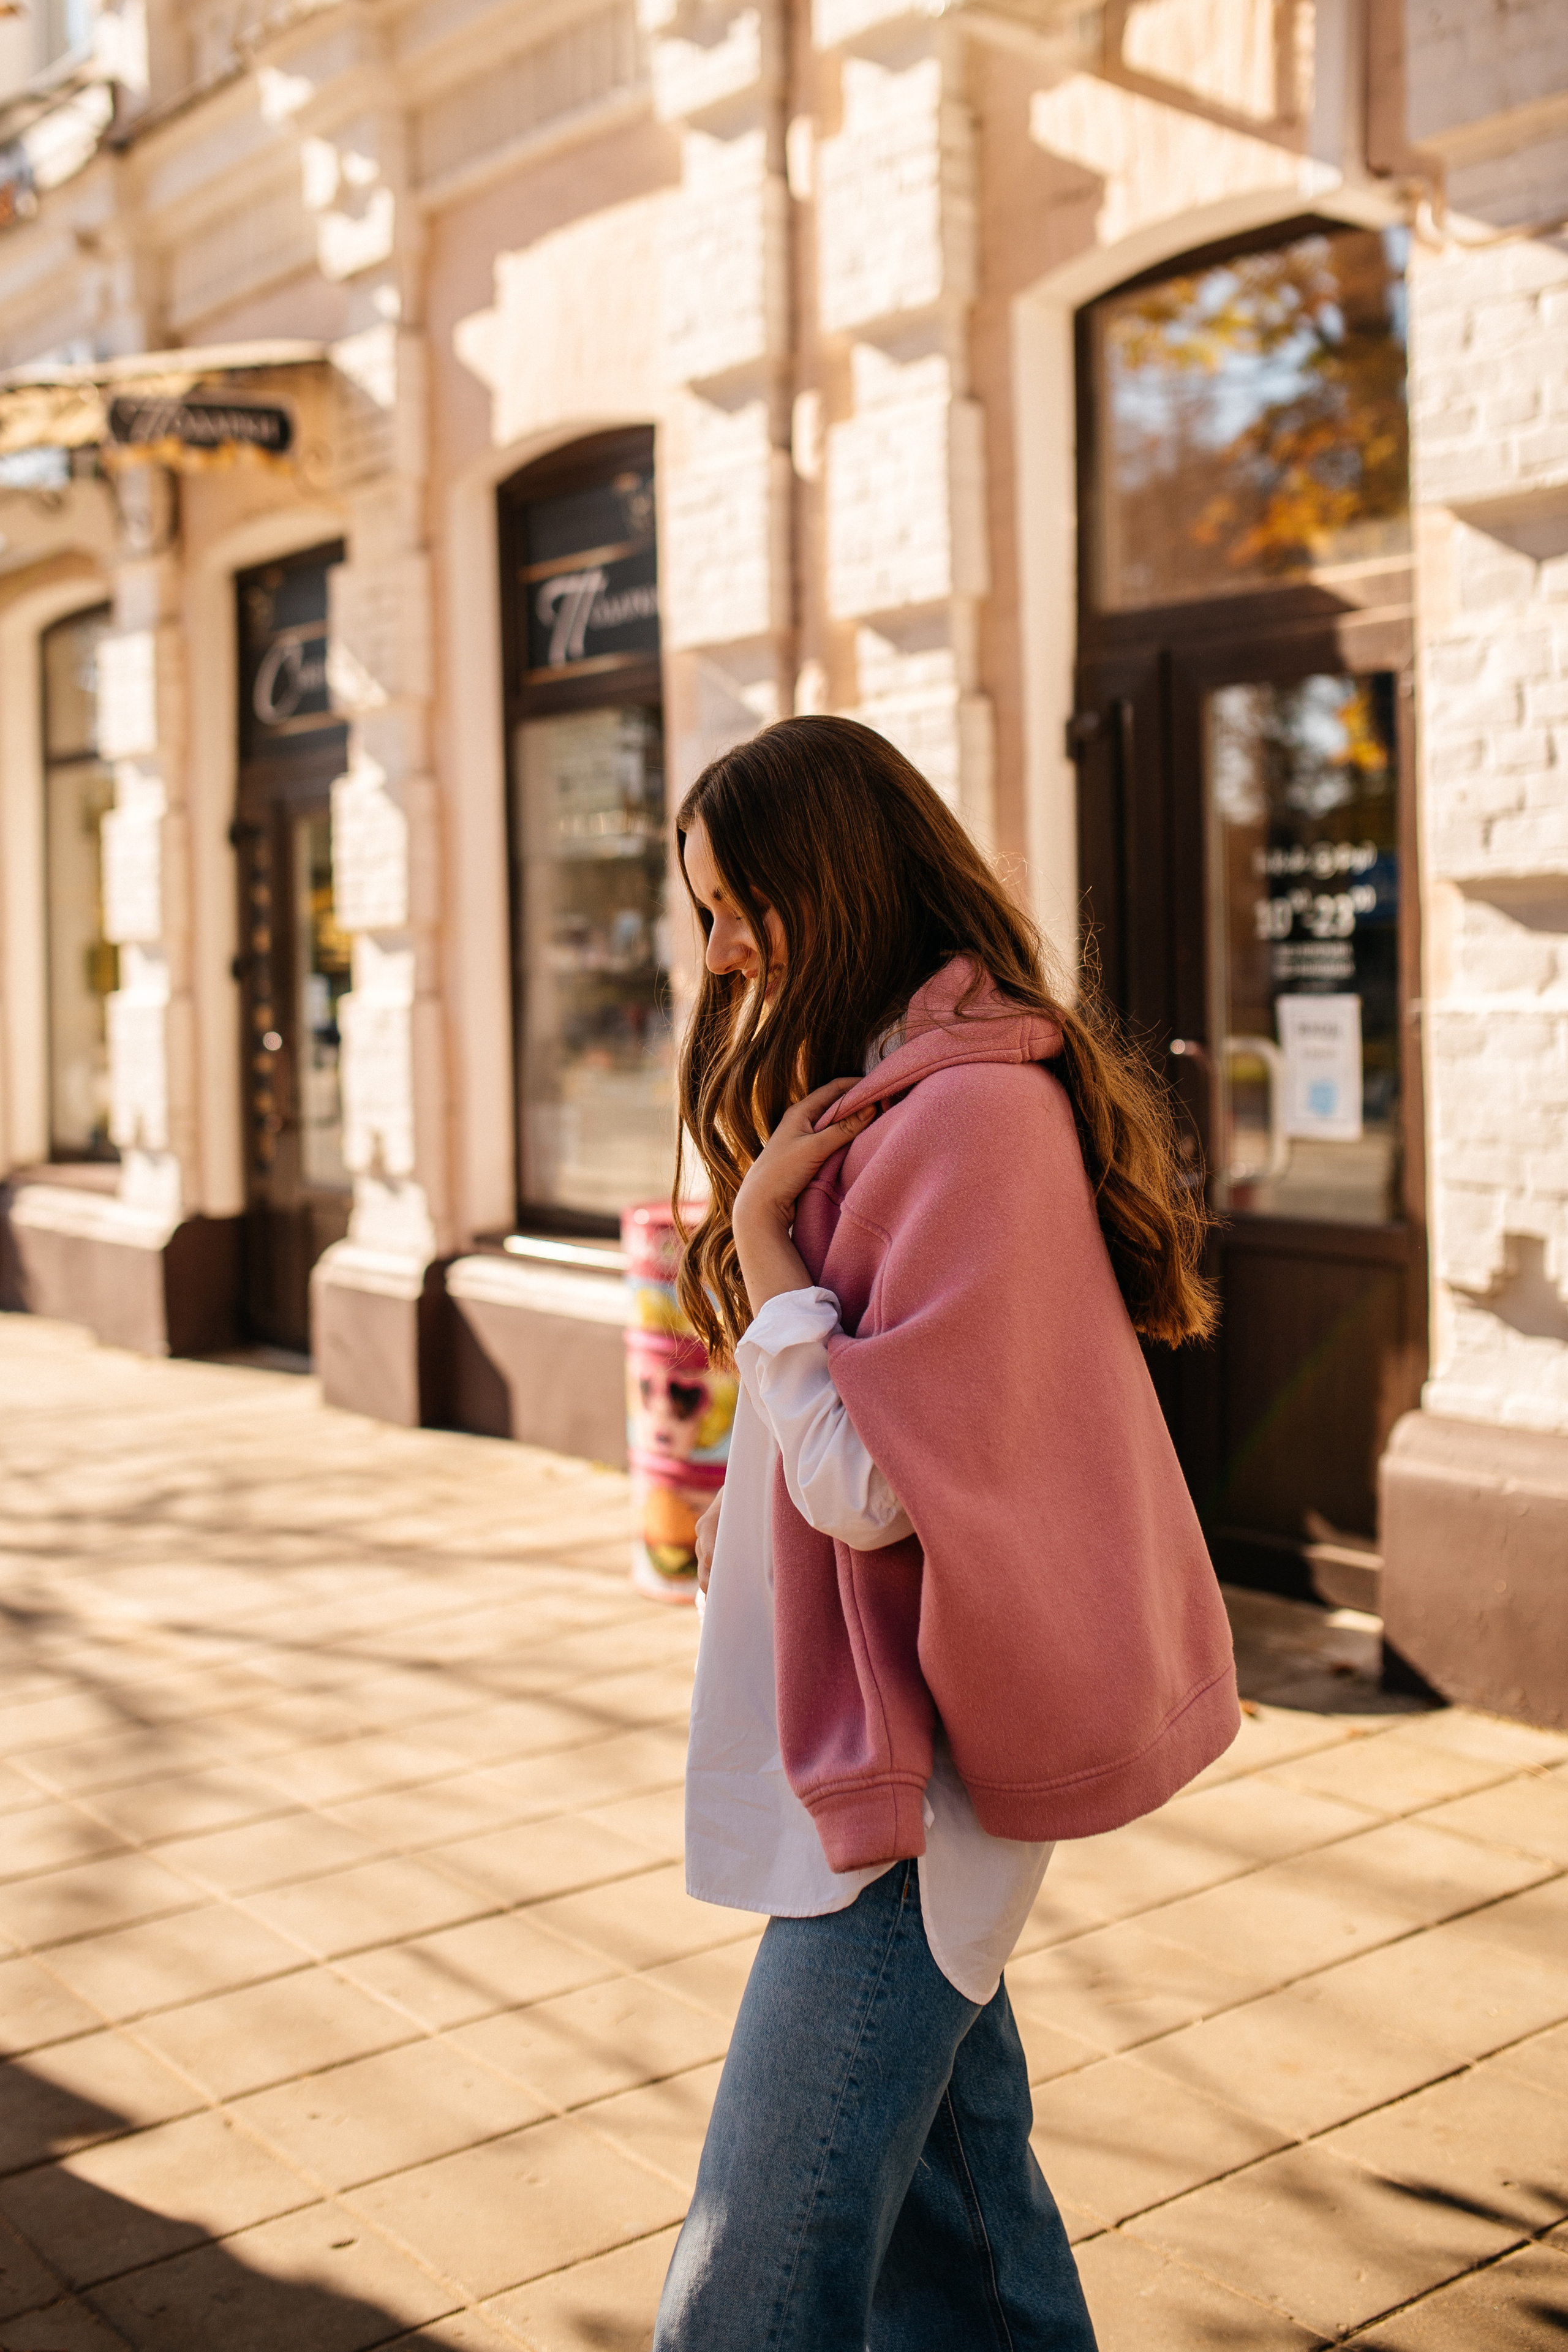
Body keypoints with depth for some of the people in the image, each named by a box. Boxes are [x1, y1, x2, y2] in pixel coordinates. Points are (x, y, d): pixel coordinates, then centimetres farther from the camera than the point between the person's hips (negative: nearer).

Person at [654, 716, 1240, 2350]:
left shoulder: (969, 1114, -20)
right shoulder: (889, 1095, 13)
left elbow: (864, 1481, -21)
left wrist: (759, 1237, -16)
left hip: (906, 1770, -10)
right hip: (884, 1744, 10)